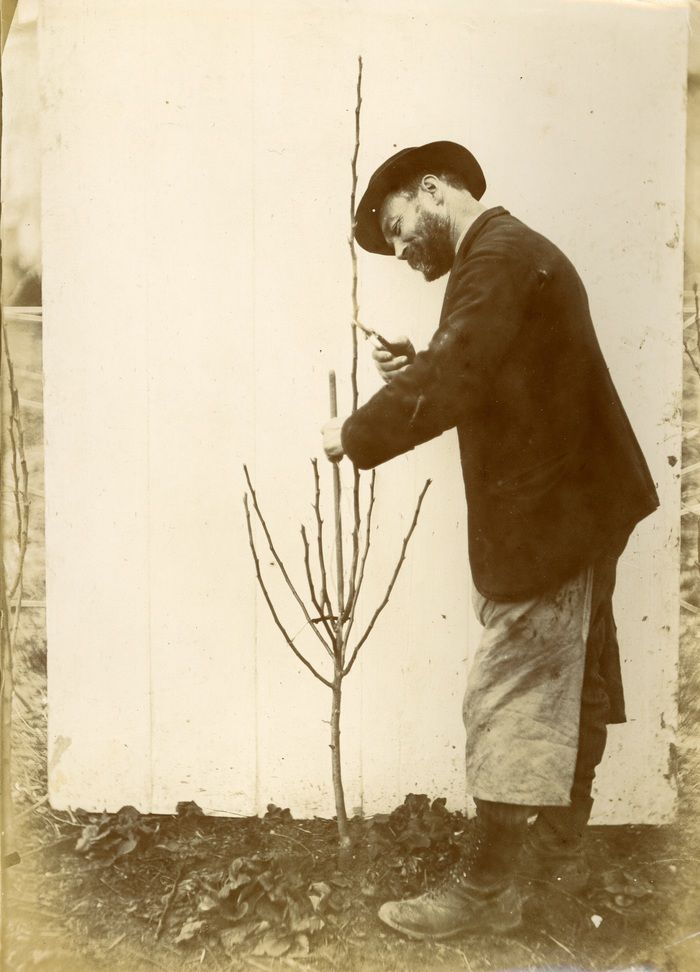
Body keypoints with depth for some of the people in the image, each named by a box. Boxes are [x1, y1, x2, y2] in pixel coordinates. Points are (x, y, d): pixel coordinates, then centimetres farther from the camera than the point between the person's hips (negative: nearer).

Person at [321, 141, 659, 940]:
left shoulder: (498, 254, -15)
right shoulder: (514, 254, 17)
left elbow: (451, 381, -26)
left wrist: (354, 435, -14)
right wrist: (422, 369, 4)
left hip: (547, 515, -10)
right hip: (577, 506, 11)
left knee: (510, 699, -3)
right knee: (573, 681, 19)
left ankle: (487, 887, 10)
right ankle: (562, 837, 35)